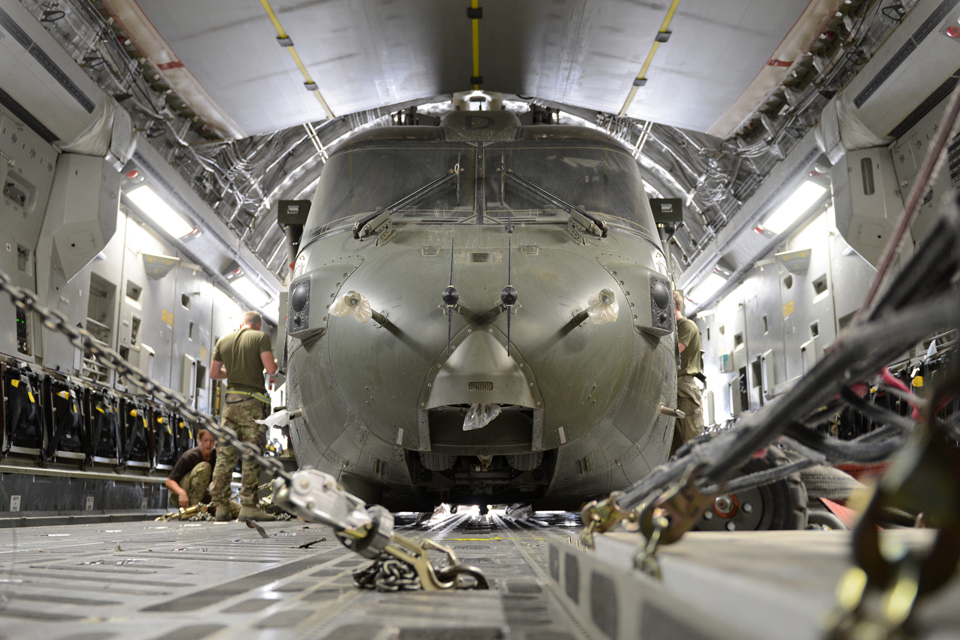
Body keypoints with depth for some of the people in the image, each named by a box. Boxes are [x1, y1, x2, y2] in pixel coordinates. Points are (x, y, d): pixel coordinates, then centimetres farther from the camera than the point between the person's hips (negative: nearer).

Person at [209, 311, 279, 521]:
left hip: (230, 399, 5)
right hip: (252, 400, -5)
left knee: (225, 455, 7)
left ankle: (221, 506, 7)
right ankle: (248, 505, -6)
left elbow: (214, 373, 16)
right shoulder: (261, 337, -1)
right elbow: (270, 369, -11)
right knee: (252, 455, -4)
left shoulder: (223, 341, 15)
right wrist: (275, 364, 11)